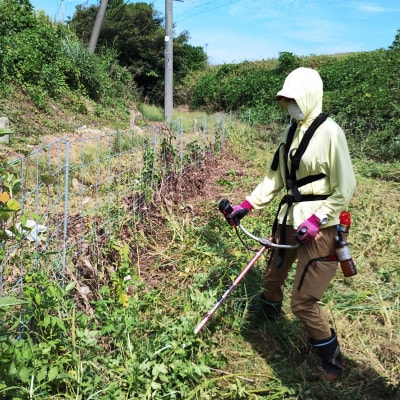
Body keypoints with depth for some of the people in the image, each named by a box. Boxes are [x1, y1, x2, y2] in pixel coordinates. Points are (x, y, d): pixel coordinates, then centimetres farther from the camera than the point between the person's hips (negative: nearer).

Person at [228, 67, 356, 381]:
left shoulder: (329, 132, -15)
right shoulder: (291, 132, 7)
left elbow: (344, 190, -13)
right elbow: (275, 178, 13)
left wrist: (316, 221, -21)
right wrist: (247, 205, 6)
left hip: (318, 226, -7)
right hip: (288, 218, 7)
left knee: (303, 302, -5)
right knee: (272, 278, 19)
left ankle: (332, 360, 21)